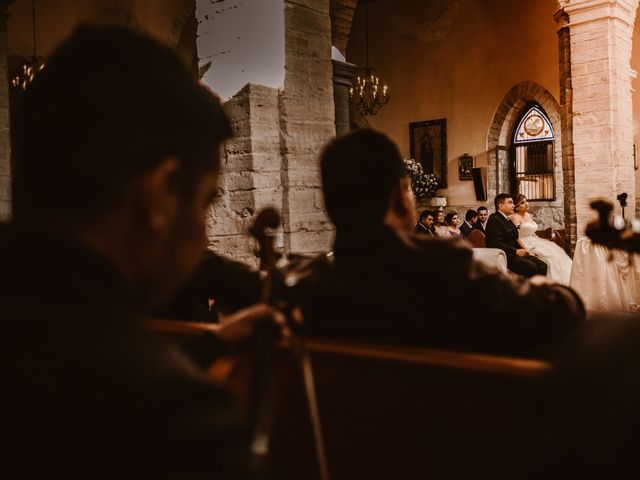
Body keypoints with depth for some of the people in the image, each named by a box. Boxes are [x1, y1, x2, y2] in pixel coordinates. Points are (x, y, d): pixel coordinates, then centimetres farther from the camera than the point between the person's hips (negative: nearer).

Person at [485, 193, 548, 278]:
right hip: (504, 256, -10)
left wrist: (524, 251, 5)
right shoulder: (494, 220, -10)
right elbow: (497, 244, -20)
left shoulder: (507, 220, 22)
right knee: (531, 267, -27)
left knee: (542, 265, -8)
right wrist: (516, 252, -18)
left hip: (515, 253, 10)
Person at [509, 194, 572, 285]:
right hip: (527, 245, -8)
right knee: (550, 256, -21)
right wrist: (527, 250, -24)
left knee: (556, 252, -6)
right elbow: (516, 237, -16)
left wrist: (542, 242, 12)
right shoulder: (515, 217, -11)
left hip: (536, 242, 8)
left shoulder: (528, 215, 15)